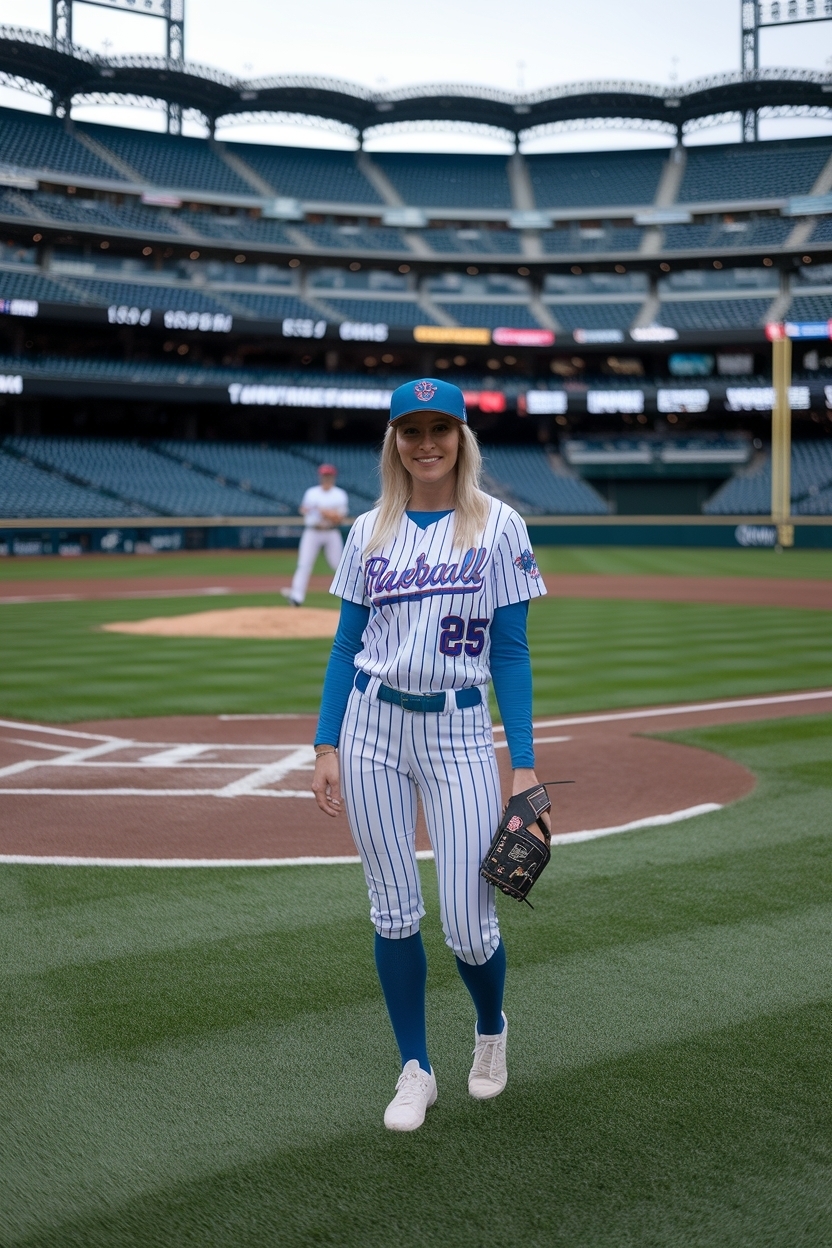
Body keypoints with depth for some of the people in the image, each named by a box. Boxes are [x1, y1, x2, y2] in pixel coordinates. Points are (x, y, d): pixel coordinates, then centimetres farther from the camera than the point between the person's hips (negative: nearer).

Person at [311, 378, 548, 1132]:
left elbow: (510, 649, -1)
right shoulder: (370, 531, 8)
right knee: (393, 911, 6)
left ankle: (491, 1030, 28)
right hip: (373, 727, 3)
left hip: (459, 729, -2)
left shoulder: (498, 526, 0)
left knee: (469, 924, -4)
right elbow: (347, 644, 10)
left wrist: (524, 764, -6)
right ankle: (416, 1070, 22)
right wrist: (327, 746, 3)